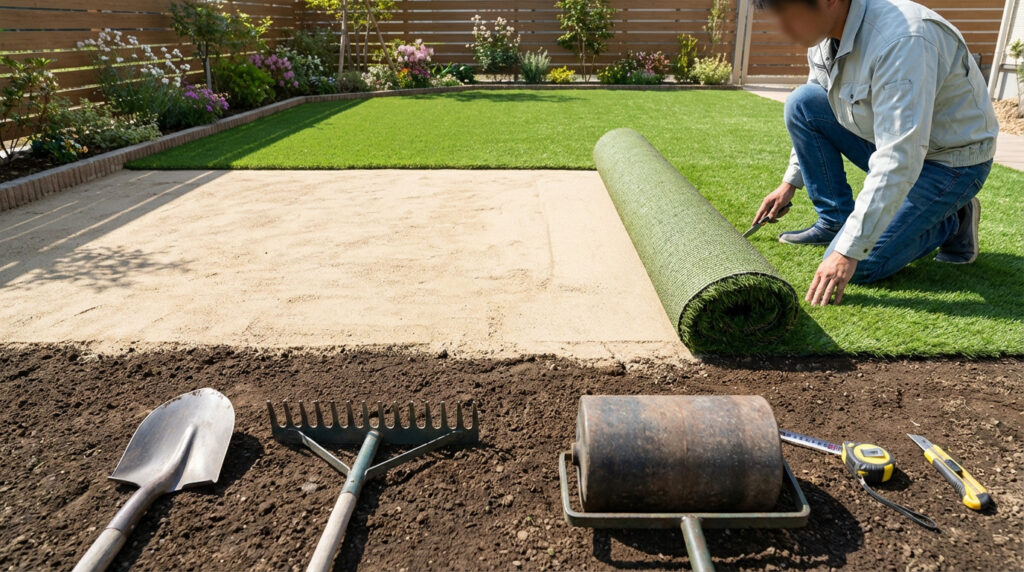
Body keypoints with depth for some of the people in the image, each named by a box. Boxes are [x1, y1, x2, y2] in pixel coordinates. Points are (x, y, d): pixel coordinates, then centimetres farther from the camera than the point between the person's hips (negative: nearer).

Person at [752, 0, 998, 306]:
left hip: (948, 162, -8)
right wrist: (790, 182, 11)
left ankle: (951, 222, 9)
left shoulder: (901, 41, -34)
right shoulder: (824, 34, -8)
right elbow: (811, 116, 11)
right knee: (800, 104, -8)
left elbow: (899, 162, -37)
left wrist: (848, 252, -37)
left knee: (857, 266, -18)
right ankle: (835, 222, 2)